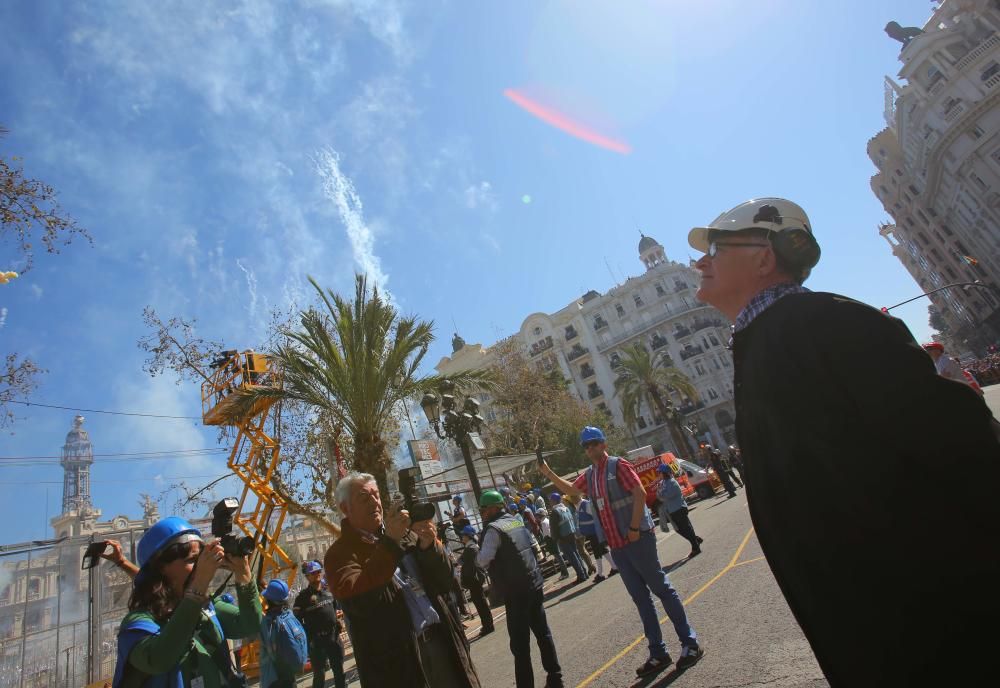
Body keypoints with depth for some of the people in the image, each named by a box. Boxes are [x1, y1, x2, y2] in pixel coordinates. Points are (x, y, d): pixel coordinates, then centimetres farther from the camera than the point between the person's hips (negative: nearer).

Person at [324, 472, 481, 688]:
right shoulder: (340, 553, -4)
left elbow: (444, 582, 7)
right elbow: (354, 598, -22)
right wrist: (389, 542, -25)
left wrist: (429, 545, -11)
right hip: (399, 659, -4)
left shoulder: (406, 533, 8)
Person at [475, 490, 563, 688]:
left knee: (520, 642, 2)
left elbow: (482, 561, -20)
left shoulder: (494, 528, -15)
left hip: (515, 590, -8)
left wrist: (477, 558, -1)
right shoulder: (517, 520, 9)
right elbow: (534, 546, 19)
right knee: (542, 631, 17)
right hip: (534, 582, 8)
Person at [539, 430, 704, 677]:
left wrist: (634, 528, -18)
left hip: (638, 539, -7)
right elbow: (570, 490, 24)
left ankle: (690, 644, 16)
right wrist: (547, 472, 11)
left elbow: (640, 494, -17)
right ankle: (658, 654, 22)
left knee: (662, 589, 3)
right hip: (616, 545, 7)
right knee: (640, 597, 13)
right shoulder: (589, 475, 11)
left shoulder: (618, 466, -10)